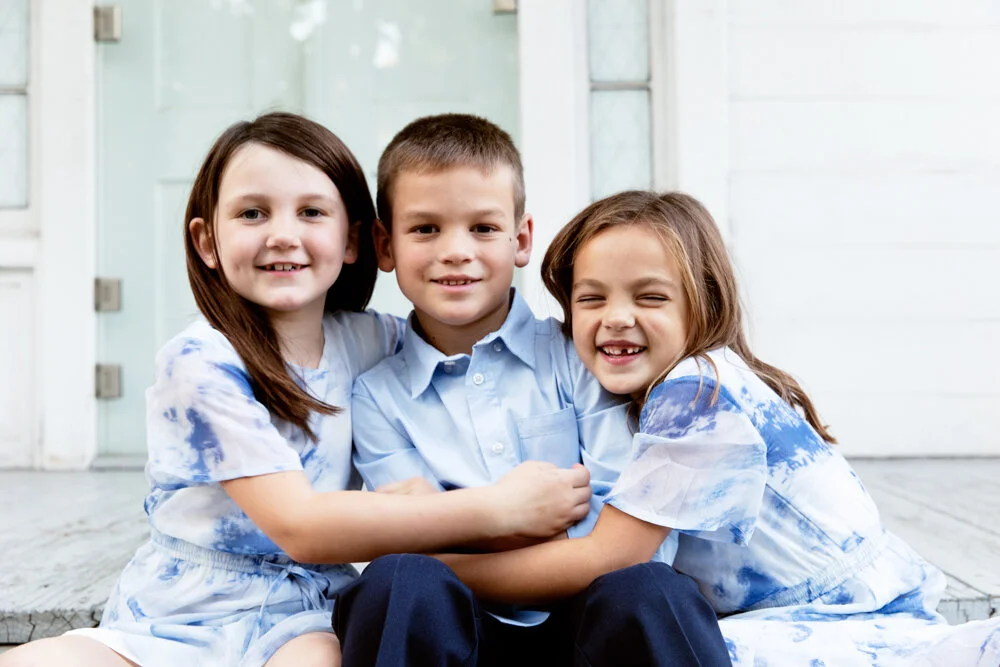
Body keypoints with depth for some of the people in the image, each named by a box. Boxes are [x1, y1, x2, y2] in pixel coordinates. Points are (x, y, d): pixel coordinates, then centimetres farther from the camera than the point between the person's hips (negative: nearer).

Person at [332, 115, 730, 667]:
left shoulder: (576, 355, 6)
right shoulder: (378, 397, 7)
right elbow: (421, 554, 1)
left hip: (583, 619, 0)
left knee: (647, 589, -34)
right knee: (399, 581, -32)